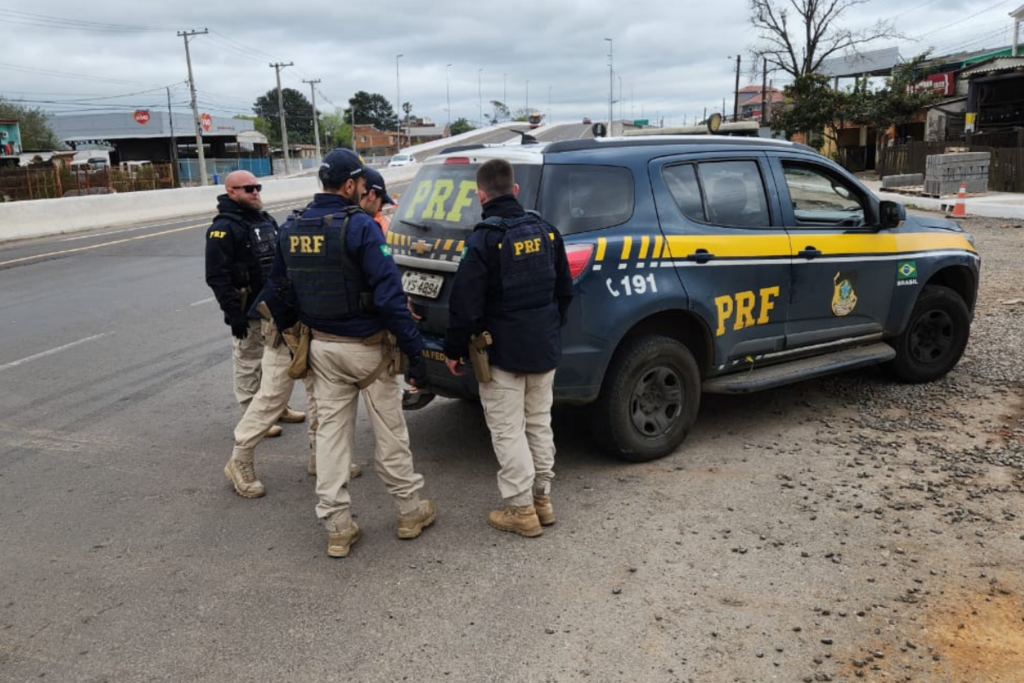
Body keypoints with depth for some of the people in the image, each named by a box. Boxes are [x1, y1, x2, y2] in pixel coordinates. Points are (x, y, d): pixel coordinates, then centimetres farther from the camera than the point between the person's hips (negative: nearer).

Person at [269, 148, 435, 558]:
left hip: (322, 347, 5)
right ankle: (410, 512, 24)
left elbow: (281, 289, 12)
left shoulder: (290, 229, 3)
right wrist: (415, 352, -18)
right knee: (389, 432, 9)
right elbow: (389, 294, -21)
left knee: (330, 431, 10)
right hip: (366, 347, -5)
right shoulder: (359, 227, -18)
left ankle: (337, 528, 15)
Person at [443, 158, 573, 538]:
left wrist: (453, 350, -5)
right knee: (539, 423, 17)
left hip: (503, 352, -6)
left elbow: (465, 304, -18)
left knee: (508, 431, 3)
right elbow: (564, 290, 11)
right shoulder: (545, 231, 4)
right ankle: (542, 498, 27)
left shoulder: (484, 240, -17)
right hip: (545, 348, 7)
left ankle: (521, 509, 10)